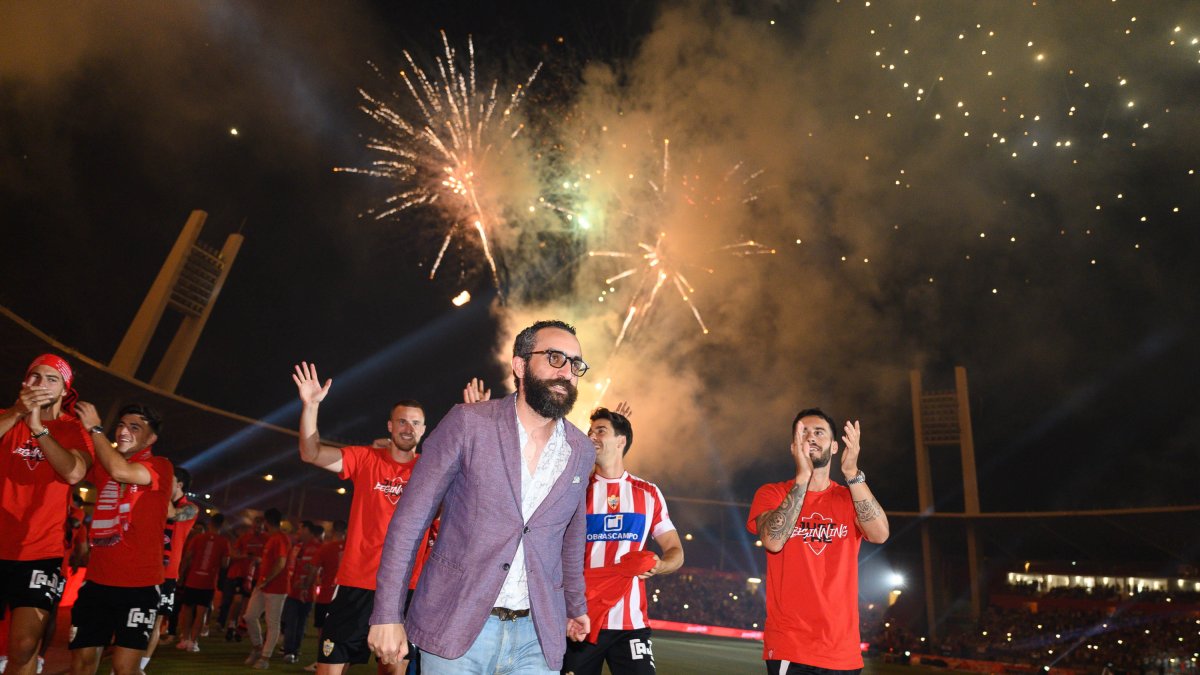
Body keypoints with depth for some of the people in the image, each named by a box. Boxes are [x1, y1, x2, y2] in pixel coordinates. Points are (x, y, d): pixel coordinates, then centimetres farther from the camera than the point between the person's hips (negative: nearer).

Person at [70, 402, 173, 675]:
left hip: (139, 584, -5)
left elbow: (122, 472, -24)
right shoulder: (103, 464, 12)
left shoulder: (161, 466, -7)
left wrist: (95, 428, -14)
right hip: (97, 580, 5)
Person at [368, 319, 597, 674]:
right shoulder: (468, 423, -9)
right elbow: (410, 519, -7)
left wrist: (576, 605, 24)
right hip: (456, 627, -3)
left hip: (538, 636, 3)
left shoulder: (581, 451, 2)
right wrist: (388, 614, -9)